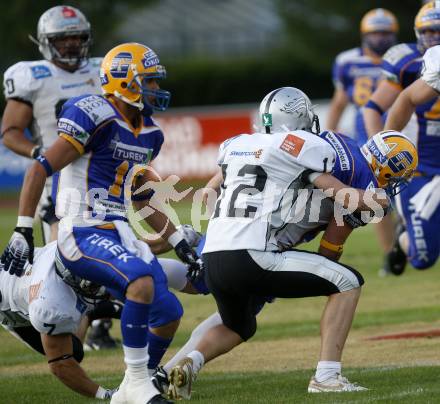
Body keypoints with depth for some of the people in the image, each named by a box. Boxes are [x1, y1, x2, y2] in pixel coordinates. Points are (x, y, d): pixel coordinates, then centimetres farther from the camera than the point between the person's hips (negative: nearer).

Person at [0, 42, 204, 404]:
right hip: (84, 235, -9)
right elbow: (40, 170, -13)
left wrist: (180, 244, 19)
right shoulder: (95, 119, -13)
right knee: (142, 281, -31)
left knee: (169, 313, 1)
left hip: (119, 235, 9)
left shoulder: (148, 134, 14)